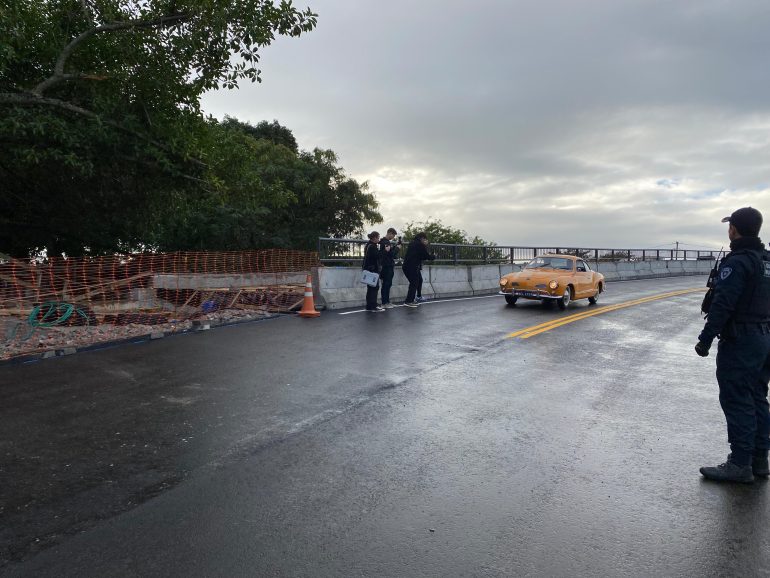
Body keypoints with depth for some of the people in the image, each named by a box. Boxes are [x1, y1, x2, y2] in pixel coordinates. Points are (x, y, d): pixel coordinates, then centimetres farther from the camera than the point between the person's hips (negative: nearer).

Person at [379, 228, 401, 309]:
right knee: (386, 284, -6)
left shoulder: (386, 241, 15)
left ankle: (386, 301, 19)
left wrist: (396, 245, 7)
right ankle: (385, 303, -2)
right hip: (387, 266, -10)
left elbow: (391, 252, 18)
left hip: (388, 266, 10)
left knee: (387, 284, 13)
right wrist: (397, 248, -8)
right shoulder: (385, 242, -17)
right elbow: (391, 254, -21)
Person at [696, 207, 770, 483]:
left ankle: (740, 464, 3)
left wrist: (705, 339, -18)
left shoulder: (737, 262, -17)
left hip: (740, 341, -9)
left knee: (737, 402, -3)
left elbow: (723, 305, -22)